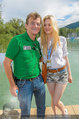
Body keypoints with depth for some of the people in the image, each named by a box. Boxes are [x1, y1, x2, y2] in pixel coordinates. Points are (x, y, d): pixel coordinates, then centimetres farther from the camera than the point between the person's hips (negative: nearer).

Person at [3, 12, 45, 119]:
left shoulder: (37, 43, 5)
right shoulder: (17, 40, -15)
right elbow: (6, 63, -13)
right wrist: (12, 85, -10)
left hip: (39, 80, 6)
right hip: (24, 83, -5)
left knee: (41, 109, 22)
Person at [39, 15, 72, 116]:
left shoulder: (61, 40, -9)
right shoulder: (40, 41, -5)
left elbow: (65, 58, 0)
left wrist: (69, 74, 5)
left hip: (61, 73, -2)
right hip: (49, 74, 2)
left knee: (55, 102, 0)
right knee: (53, 99, 17)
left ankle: (64, 111, 36)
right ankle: (55, 115, 48)